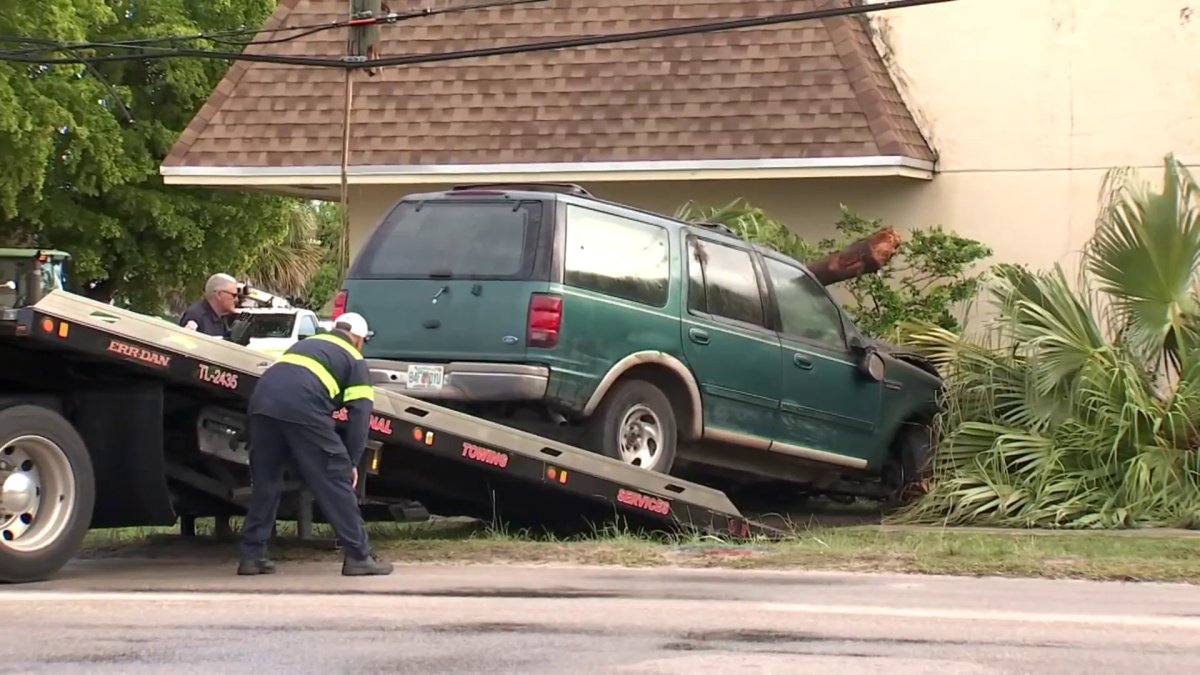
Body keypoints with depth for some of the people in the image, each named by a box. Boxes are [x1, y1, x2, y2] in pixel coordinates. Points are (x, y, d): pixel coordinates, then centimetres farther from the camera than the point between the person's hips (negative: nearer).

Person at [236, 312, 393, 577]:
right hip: (303, 408, -5)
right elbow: (360, 416, 10)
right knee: (336, 481, 4)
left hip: (262, 402, 5)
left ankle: (252, 555, 16)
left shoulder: (306, 344, 36)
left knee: (265, 483, 18)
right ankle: (359, 555, 4)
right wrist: (352, 462, 14)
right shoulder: (354, 360, 20)